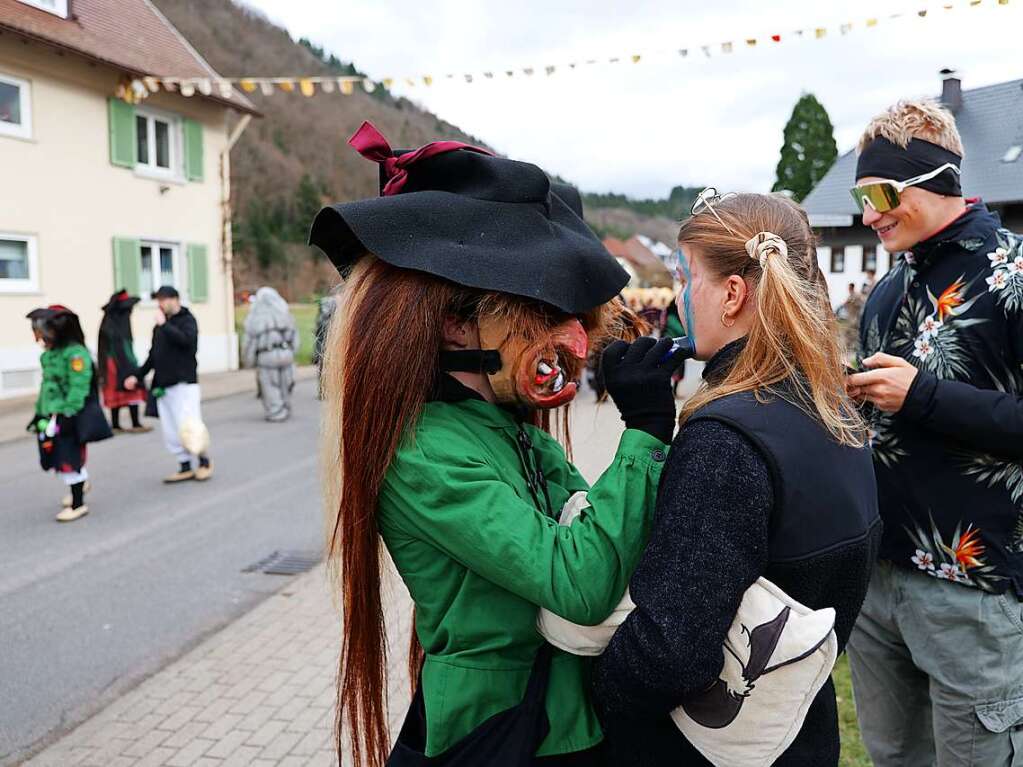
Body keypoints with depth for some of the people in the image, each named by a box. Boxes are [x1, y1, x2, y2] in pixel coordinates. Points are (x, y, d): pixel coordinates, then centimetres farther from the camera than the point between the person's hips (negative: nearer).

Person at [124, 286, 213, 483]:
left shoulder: (187, 320, -2)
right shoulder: (160, 326, 19)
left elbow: (186, 339, -23)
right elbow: (153, 355, 25)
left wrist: (164, 325, -16)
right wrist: (138, 376, 20)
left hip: (184, 383, -7)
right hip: (163, 385, 7)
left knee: (188, 427, -11)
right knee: (170, 433, 5)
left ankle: (204, 461, 8)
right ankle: (185, 467, 14)